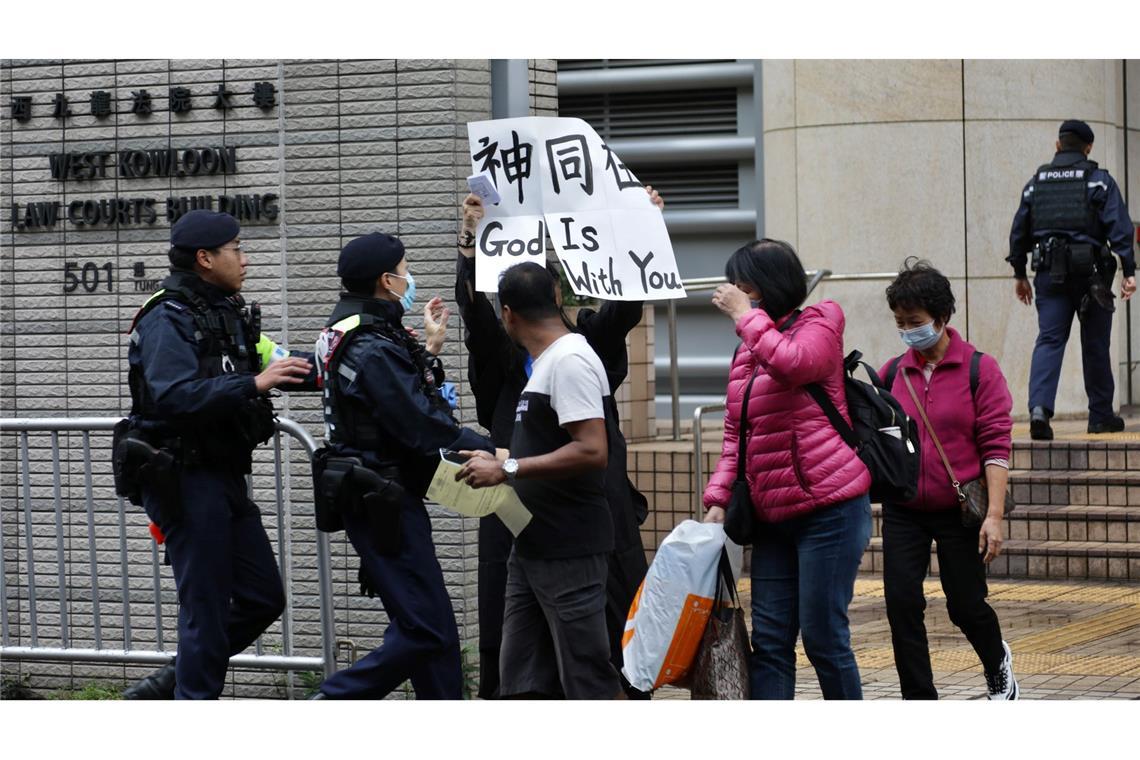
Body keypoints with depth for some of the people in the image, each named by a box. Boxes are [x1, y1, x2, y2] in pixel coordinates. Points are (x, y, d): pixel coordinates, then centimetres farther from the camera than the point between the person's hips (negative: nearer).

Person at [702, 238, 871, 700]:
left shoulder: (817, 327, -3)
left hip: (828, 509, -7)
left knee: (823, 636, -5)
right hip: (773, 518, 7)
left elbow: (792, 366, -27)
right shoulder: (749, 350, 17)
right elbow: (736, 436, 17)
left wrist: (745, 314, -16)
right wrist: (718, 498, 5)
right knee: (769, 639, 2)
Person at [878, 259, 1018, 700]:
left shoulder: (979, 370, -7)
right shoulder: (892, 374, 3)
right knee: (902, 604, -5)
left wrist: (994, 515, -15)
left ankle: (998, 665, 38)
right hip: (903, 512, 3)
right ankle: (919, 701, 5)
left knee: (966, 605, 6)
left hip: (959, 511, -3)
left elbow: (996, 446, -9)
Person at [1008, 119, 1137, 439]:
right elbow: (1119, 227, -9)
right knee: (1095, 344, 8)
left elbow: (1019, 230, 13)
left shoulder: (1036, 182, 11)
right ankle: (1101, 416, 16)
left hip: (1050, 272, 2)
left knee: (1049, 340, -3)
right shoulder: (1100, 181, 0)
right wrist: (1128, 271, -10)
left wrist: (1020, 274, 21)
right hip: (1090, 269, -2)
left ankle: (1039, 407, -24)